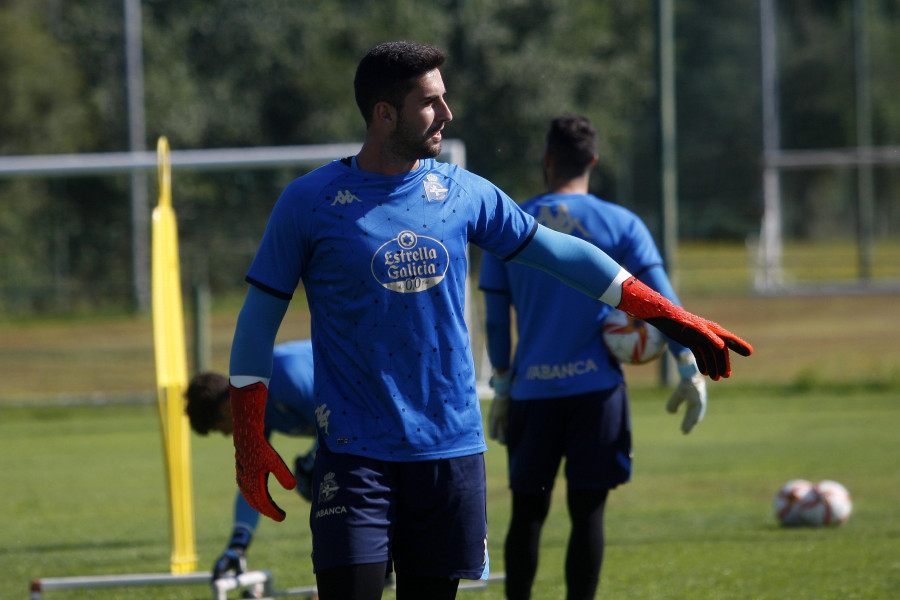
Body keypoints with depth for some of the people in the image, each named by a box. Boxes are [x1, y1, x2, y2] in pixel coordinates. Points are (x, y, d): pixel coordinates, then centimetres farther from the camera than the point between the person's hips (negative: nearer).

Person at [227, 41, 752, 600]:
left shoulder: (462, 193, 7)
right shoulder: (310, 202, -4)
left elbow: (559, 252, 15)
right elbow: (259, 318, 2)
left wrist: (672, 318, 15)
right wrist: (249, 444, -3)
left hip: (452, 446, 4)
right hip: (355, 448, -4)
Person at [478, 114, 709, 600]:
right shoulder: (620, 225, -1)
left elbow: (495, 319, 6)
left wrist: (502, 386, 14)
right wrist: (690, 371, -4)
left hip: (531, 391, 1)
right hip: (595, 388, -1)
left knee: (527, 513, 9)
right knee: (586, 513, 1)